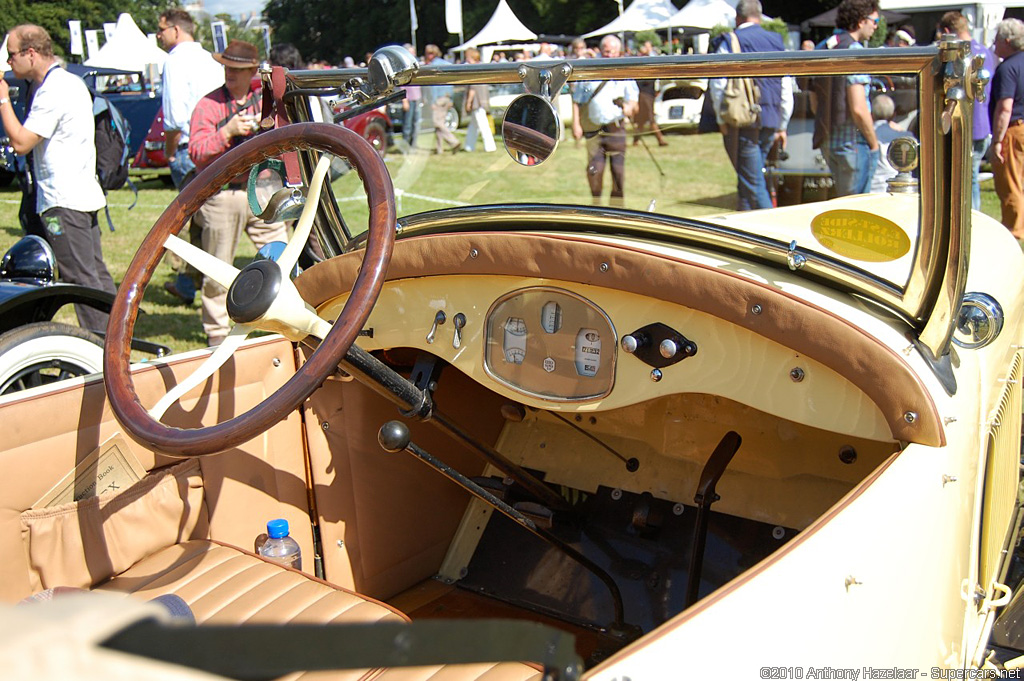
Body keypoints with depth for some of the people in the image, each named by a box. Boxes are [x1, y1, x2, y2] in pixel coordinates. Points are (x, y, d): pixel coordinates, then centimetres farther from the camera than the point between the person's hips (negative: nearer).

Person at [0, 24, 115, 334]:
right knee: (97, 275, 12)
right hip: (83, 195, 10)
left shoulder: (52, 91, -16)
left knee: (81, 279, -6)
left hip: (63, 203, -10)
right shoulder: (73, 82, 15)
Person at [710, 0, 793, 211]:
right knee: (747, 180, 17)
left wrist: (722, 121, 2)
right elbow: (786, 90, 12)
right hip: (771, 122, 6)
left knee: (753, 183, -3)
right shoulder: (777, 42, 11)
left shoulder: (731, 43, -4)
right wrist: (782, 126, 18)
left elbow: (718, 86, -9)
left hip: (743, 122, -5)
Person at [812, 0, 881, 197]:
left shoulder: (822, 47, 11)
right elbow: (858, 109, -21)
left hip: (827, 141, 9)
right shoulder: (853, 50, -15)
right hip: (852, 142, -9)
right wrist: (874, 144, -9)